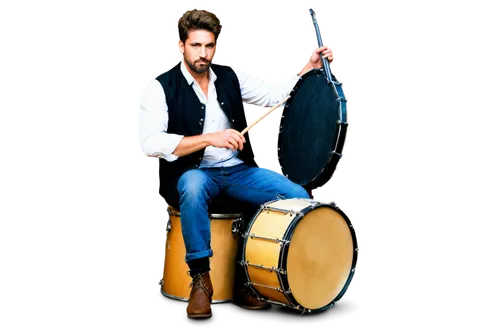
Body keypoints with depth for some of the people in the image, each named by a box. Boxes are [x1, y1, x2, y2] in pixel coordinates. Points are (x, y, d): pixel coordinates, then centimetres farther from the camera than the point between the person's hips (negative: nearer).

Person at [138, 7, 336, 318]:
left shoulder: (230, 76, 8)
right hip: (193, 173, -4)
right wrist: (210, 139, -26)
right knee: (194, 186, -40)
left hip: (239, 169, 5)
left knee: (298, 196, -15)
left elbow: (274, 94, 11)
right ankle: (201, 280, -22)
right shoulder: (161, 88, -7)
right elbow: (150, 143, -19)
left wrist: (310, 67, -3)